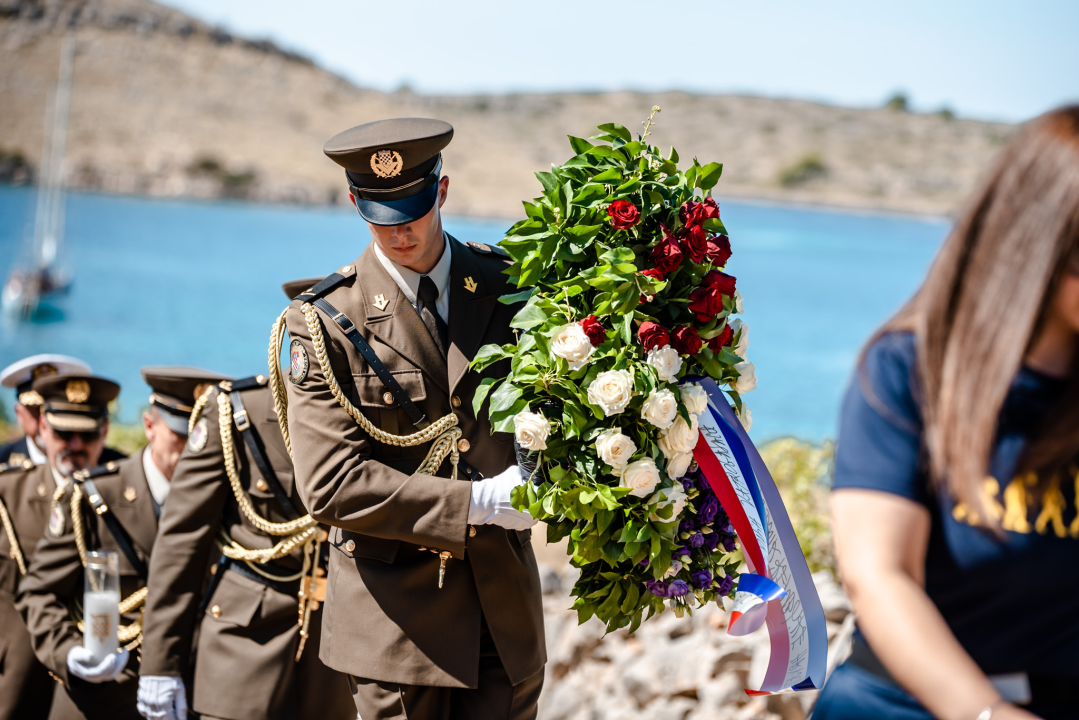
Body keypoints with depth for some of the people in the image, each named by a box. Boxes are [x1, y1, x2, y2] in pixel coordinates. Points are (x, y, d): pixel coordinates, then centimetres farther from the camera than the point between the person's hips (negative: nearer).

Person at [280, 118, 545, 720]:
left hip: (504, 600, 3)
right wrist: (476, 502, -19)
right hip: (398, 612, -3)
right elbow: (330, 486, -15)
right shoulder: (327, 321, -8)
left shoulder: (505, 285, 3)